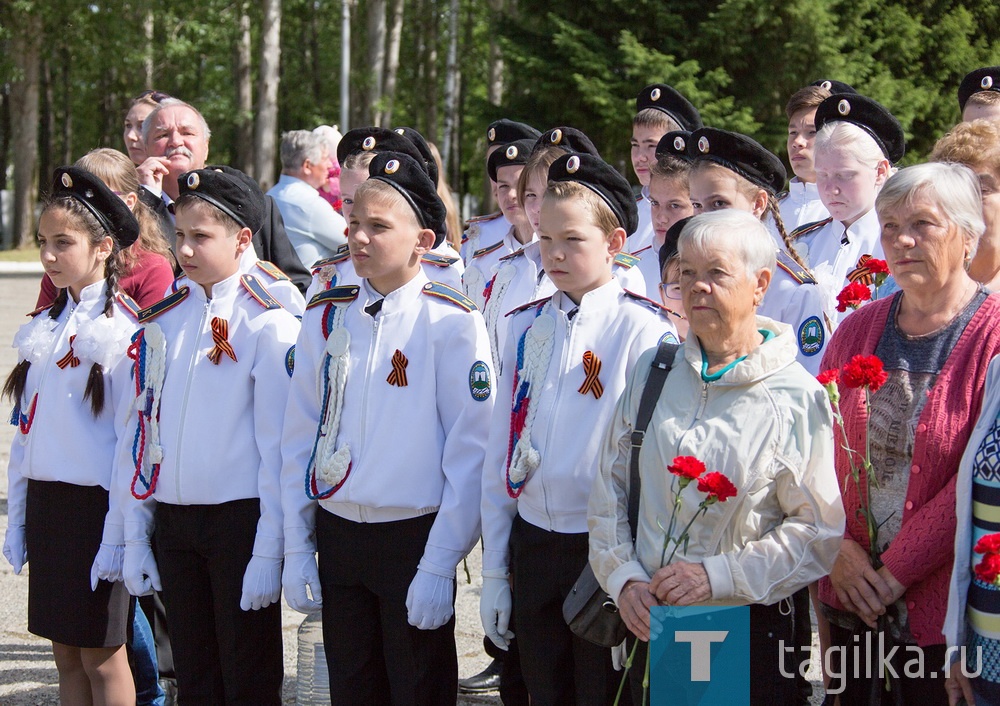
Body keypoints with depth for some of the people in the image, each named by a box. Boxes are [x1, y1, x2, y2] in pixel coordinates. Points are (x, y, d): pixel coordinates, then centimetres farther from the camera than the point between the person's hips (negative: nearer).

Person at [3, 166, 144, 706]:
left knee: (102, 656, -1)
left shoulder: (123, 331, -11)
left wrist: (118, 534, -17)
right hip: (46, 501, 7)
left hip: (96, 504, -7)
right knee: (65, 653, 11)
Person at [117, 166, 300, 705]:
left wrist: (269, 551, -15)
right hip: (171, 521, 5)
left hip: (238, 519, -5)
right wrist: (135, 538, 7)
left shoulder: (267, 324, -9)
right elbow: (136, 431, 10)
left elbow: (278, 445, -12)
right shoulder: (160, 322, 8)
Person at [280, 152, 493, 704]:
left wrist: (439, 565, -14)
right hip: (337, 535, 4)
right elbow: (299, 438, 9)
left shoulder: (451, 323, -9)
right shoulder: (324, 317, 6)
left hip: (415, 536, -4)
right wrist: (297, 550, 4)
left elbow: (470, 454, -11)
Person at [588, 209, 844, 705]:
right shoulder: (650, 374, 5)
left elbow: (819, 532, -11)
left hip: (750, 631, -3)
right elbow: (609, 492, 8)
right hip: (649, 626, 3)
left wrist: (718, 575, -17)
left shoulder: (797, 398, -7)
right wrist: (623, 578, -6)